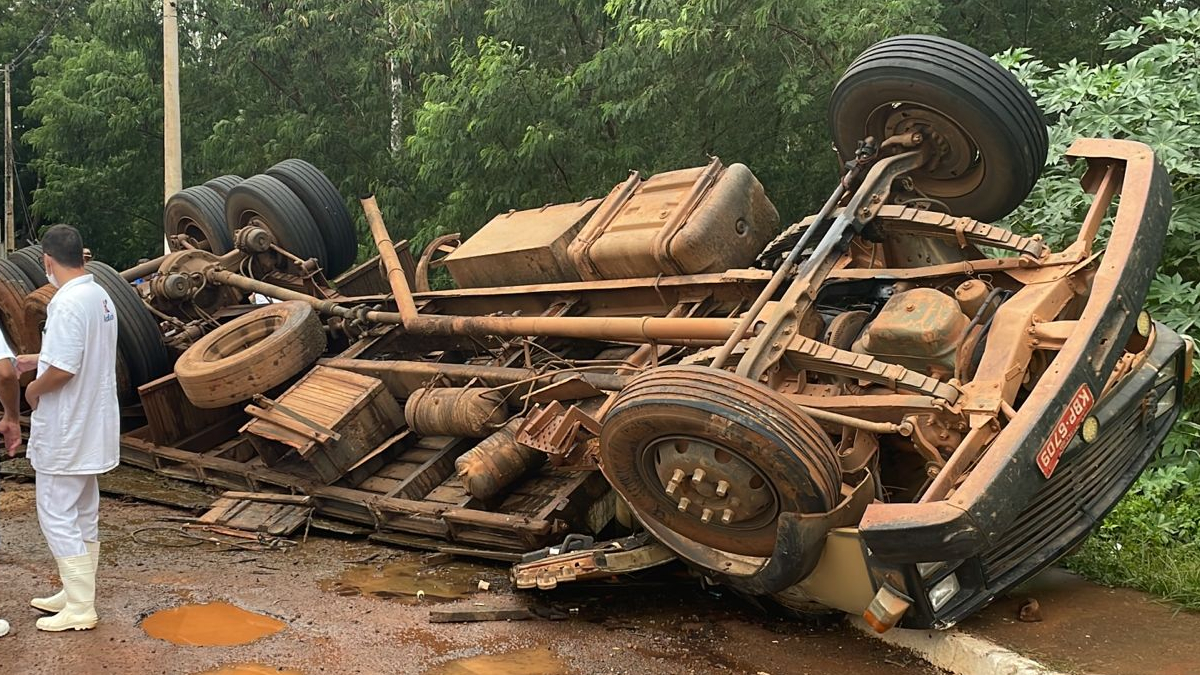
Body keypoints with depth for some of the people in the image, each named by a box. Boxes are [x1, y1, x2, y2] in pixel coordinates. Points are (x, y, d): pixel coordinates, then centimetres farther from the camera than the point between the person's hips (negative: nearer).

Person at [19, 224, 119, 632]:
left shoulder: (67, 303, -22)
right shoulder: (100, 297, 7)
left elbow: (63, 369, -27)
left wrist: (34, 389, -9)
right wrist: (39, 359, 25)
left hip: (65, 431, -9)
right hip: (92, 427, 9)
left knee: (58, 516, 0)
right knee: (83, 515, 18)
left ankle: (79, 610, 5)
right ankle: (77, 594, 31)